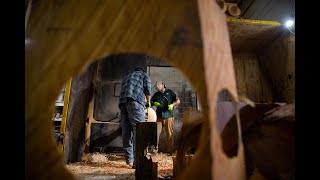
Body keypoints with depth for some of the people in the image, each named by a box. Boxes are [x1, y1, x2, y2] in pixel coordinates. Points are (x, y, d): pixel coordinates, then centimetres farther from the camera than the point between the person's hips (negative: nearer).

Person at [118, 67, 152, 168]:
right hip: (135, 101, -6)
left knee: (126, 132, 6)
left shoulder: (126, 78, 38)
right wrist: (148, 102, 19)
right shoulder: (143, 75, 23)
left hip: (122, 102, 6)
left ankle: (129, 160, 10)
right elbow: (148, 88, 7)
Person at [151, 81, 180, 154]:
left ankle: (170, 151, 12)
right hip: (159, 116, 2)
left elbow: (178, 101, 6)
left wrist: (172, 105, -13)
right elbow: (151, 102, 18)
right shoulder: (156, 94, 16)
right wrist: (154, 103, -5)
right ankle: (155, 148, 5)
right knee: (156, 132, -6)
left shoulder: (170, 92, 8)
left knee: (169, 134, 1)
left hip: (168, 116, -2)